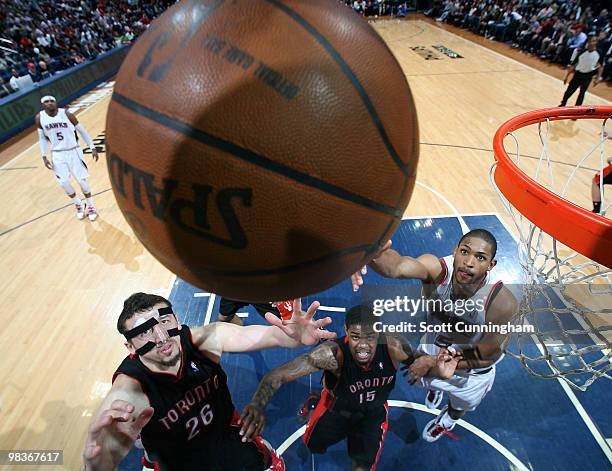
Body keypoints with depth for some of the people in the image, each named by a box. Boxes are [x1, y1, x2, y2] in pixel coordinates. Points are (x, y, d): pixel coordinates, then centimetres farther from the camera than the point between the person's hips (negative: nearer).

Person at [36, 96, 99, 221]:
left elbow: (82, 131, -3)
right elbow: (42, 138, 6)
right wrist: (44, 156, 0)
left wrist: (92, 148, -6)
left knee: (82, 180, -1)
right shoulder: (39, 118, -6)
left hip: (73, 151, -2)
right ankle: (79, 205, 24)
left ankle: (90, 206, 18)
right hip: (57, 155, 2)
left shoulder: (66, 114, -12)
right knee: (64, 183, 1)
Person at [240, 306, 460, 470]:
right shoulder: (333, 353, -44)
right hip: (337, 406, -1)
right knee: (313, 445, 22)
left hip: (373, 411, 1)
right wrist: (258, 403, -63)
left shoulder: (394, 347, -36)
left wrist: (438, 371, -37)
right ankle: (318, 403, 51)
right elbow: (279, 374, -45)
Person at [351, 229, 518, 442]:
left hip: (471, 371, 0)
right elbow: (397, 266, -62)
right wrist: (373, 254, -83)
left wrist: (434, 362, -27)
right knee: (427, 380, 33)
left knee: (460, 407, 32)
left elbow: (485, 357, -24)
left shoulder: (502, 303, -39)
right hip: (433, 347, 1)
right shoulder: (437, 269, -37)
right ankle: (434, 388, 72)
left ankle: (448, 421, 69)